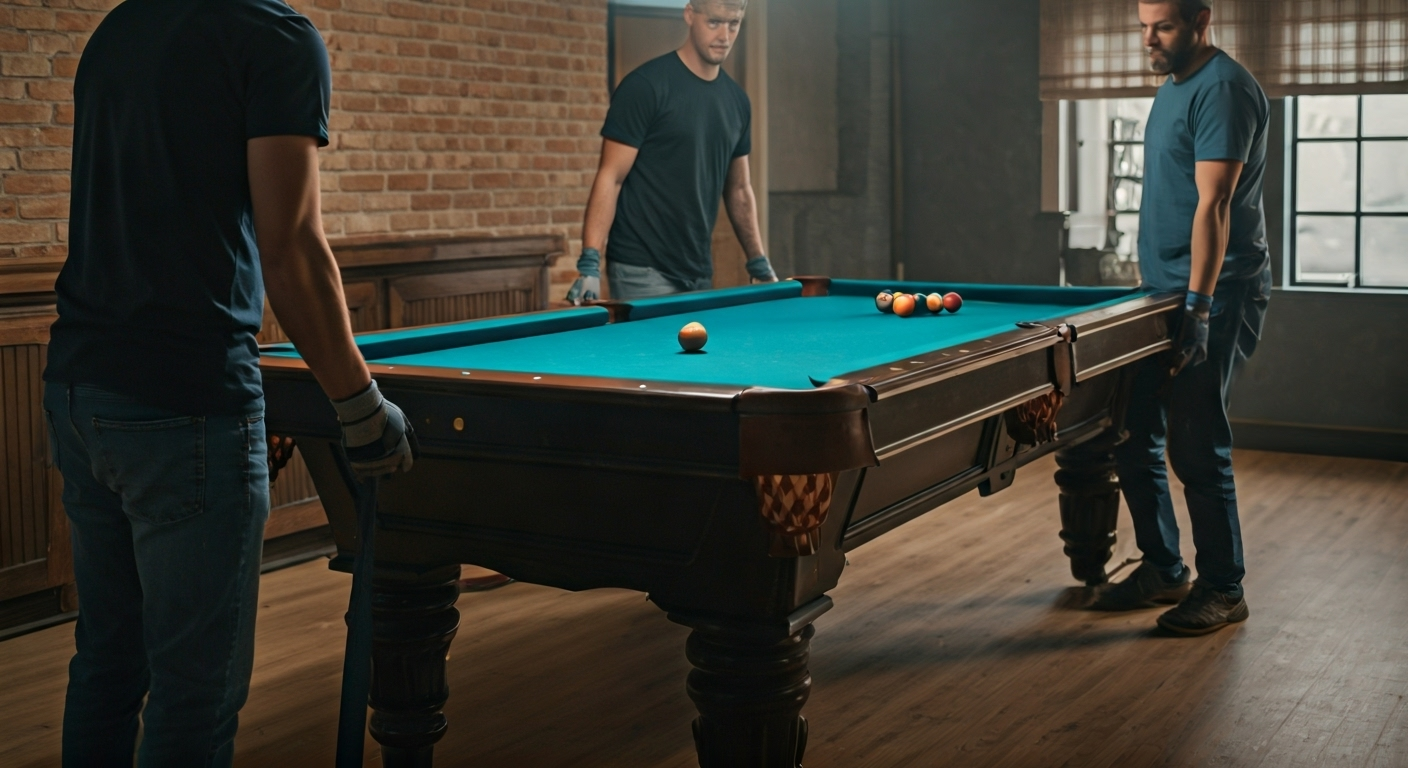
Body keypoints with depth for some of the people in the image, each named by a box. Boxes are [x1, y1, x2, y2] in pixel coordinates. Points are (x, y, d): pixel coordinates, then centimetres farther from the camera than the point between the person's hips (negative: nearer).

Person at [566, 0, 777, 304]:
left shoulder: (737, 101, 10)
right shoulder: (646, 86, -9)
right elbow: (610, 177, -12)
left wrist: (760, 265, 14)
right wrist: (589, 264, -20)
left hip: (699, 273, 6)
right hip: (642, 272, -6)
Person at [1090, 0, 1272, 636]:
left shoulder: (1224, 89, -14)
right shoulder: (1172, 88, 16)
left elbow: (1213, 205, -22)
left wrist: (1197, 306, -27)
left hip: (1215, 296, -10)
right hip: (1162, 292, 10)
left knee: (1196, 446, -6)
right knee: (1131, 435, 11)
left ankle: (1223, 590, 8)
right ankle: (1162, 570, 23)